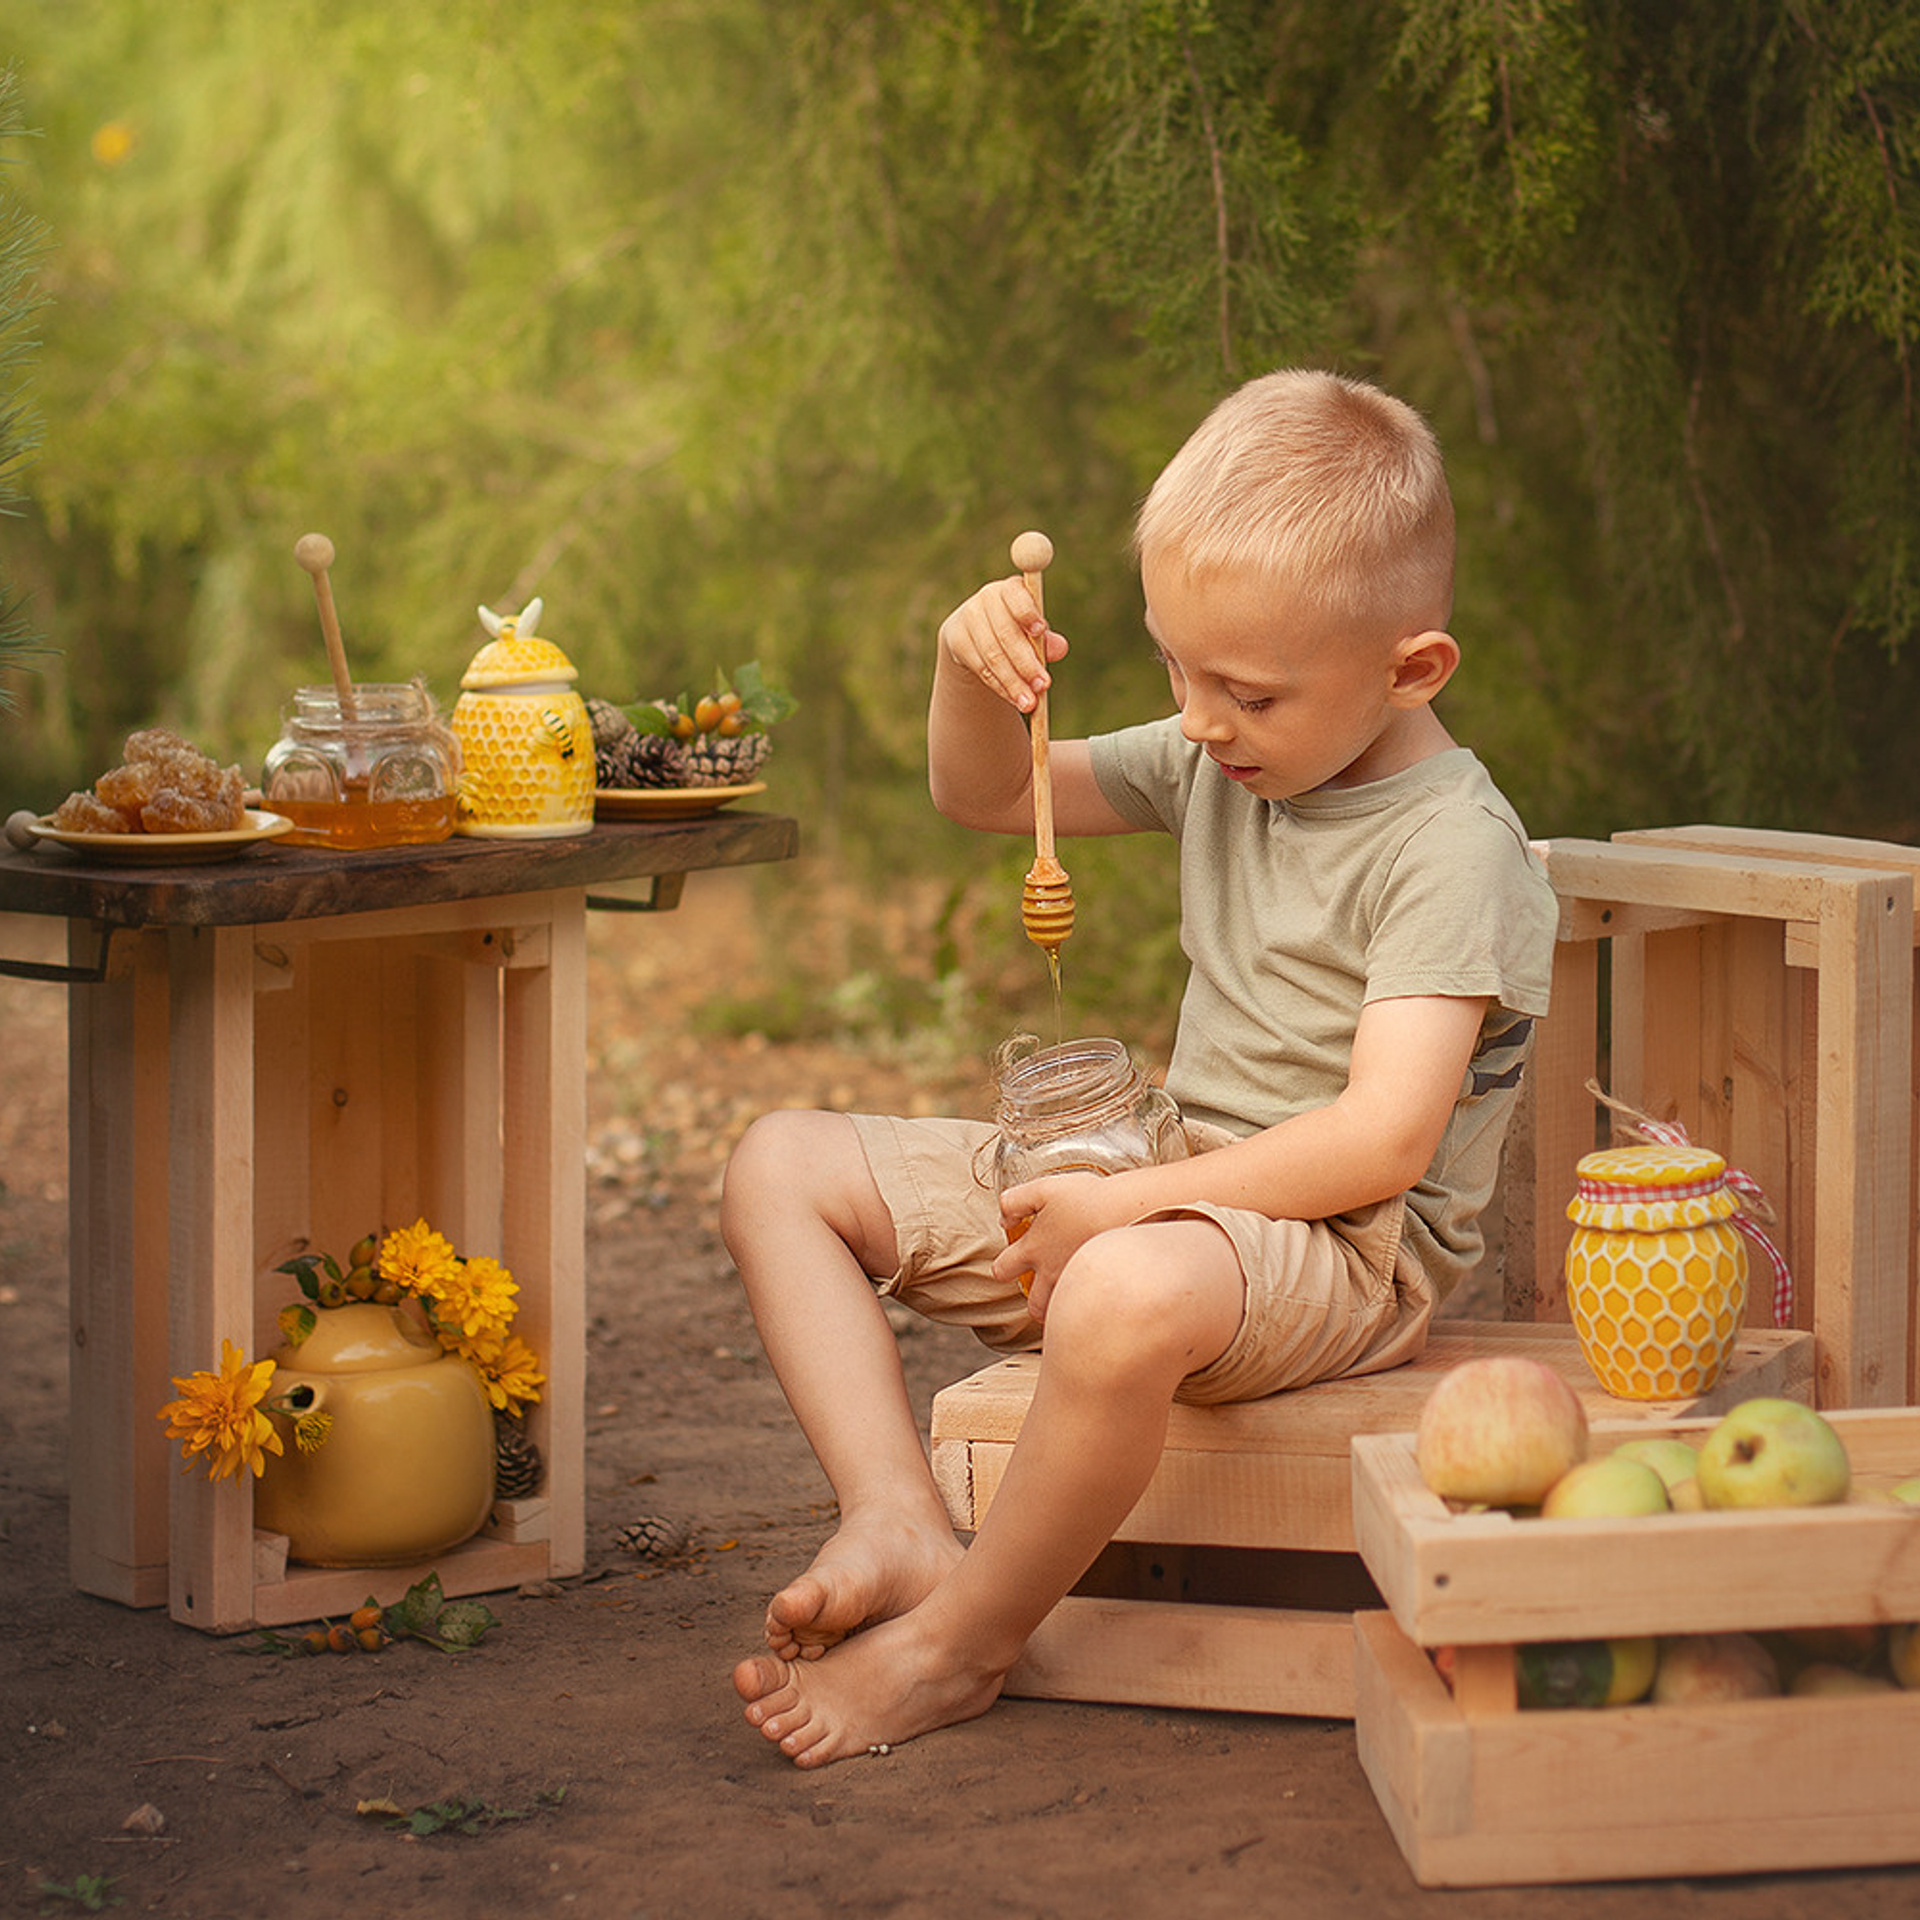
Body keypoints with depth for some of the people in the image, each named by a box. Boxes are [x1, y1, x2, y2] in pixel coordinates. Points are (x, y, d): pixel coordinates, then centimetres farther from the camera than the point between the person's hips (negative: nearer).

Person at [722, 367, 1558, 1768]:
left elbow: (1384, 1140, -26)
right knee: (783, 1167, 3)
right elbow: (987, 798, 18)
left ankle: (955, 1646, -21)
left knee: (1129, 1297, -44)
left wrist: (1131, 1204, -27)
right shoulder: (1220, 761, 7)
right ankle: (899, 1522, -16)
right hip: (1168, 1191, 9)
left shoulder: (1453, 850, -18)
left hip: (1345, 1242, -9)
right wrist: (975, 677, -5)